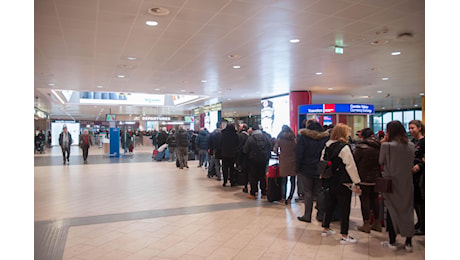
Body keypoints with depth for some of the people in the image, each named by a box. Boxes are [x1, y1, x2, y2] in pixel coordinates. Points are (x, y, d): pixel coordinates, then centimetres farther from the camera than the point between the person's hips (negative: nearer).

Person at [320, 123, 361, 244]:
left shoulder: (327, 146, 6)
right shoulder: (344, 147, -16)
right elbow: (351, 166, -16)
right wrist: (356, 182, -10)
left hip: (331, 181, 7)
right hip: (343, 183, -7)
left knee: (330, 205, 18)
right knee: (344, 208, 1)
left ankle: (326, 228, 30)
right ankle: (344, 236, 7)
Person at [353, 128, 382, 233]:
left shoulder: (361, 147, -16)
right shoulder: (379, 147, 3)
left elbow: (353, 160, -10)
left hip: (364, 179, -6)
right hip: (376, 178, 6)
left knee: (365, 200, 1)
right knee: (375, 199, 15)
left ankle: (366, 225, 7)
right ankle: (377, 223, 24)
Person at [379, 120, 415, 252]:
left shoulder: (386, 145, -16)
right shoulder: (411, 146, -2)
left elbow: (381, 161, -4)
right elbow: (411, 162, 10)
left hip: (391, 183, -3)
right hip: (407, 183, 3)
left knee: (391, 211, 9)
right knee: (408, 210, 12)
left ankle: (392, 242, 16)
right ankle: (408, 242, 19)